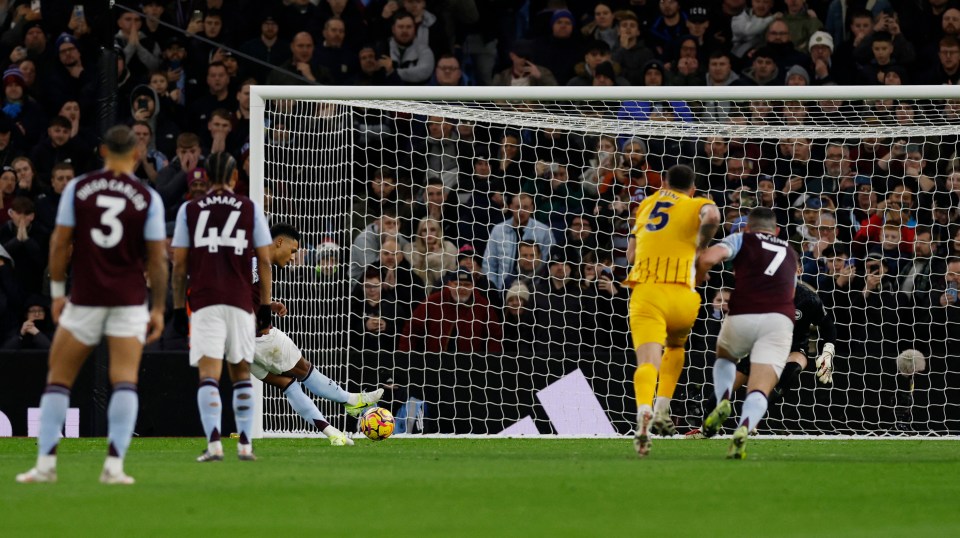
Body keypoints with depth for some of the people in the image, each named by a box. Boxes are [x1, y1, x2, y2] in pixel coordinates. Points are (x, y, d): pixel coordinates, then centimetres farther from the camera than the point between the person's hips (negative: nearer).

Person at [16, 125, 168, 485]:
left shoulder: (77, 189, -1)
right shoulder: (147, 198, -2)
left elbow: (60, 243, -1)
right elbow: (157, 259, -1)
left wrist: (57, 293, 8)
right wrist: (158, 309, 6)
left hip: (84, 299, 0)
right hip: (129, 300, 0)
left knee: (59, 379, 9)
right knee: (125, 381, -1)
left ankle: (46, 463, 4)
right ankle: (114, 465, -13)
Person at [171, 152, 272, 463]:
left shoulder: (189, 210, 7)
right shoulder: (251, 209, 8)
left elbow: (179, 264, 5)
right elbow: (264, 261, 6)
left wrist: (178, 306, 10)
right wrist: (265, 305, 11)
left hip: (204, 302, -1)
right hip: (241, 303, 1)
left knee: (208, 375, -7)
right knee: (241, 373, 13)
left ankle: (214, 443, -22)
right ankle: (245, 445, 12)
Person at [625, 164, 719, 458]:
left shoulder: (647, 204, 23)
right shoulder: (698, 204, 11)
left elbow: (631, 252, 28)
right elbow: (712, 217, -15)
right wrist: (700, 245, 2)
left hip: (644, 294, 0)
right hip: (681, 295, 0)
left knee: (647, 362, -15)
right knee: (675, 346, 31)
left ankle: (644, 412, -45)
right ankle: (662, 412, 19)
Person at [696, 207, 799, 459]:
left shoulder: (742, 239, 16)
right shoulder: (790, 252, 29)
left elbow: (708, 258, -2)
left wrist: (698, 279, 16)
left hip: (742, 316, -1)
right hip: (780, 319, 1)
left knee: (725, 356, 31)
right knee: (759, 390, -6)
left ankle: (723, 401, 4)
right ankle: (743, 428, -37)